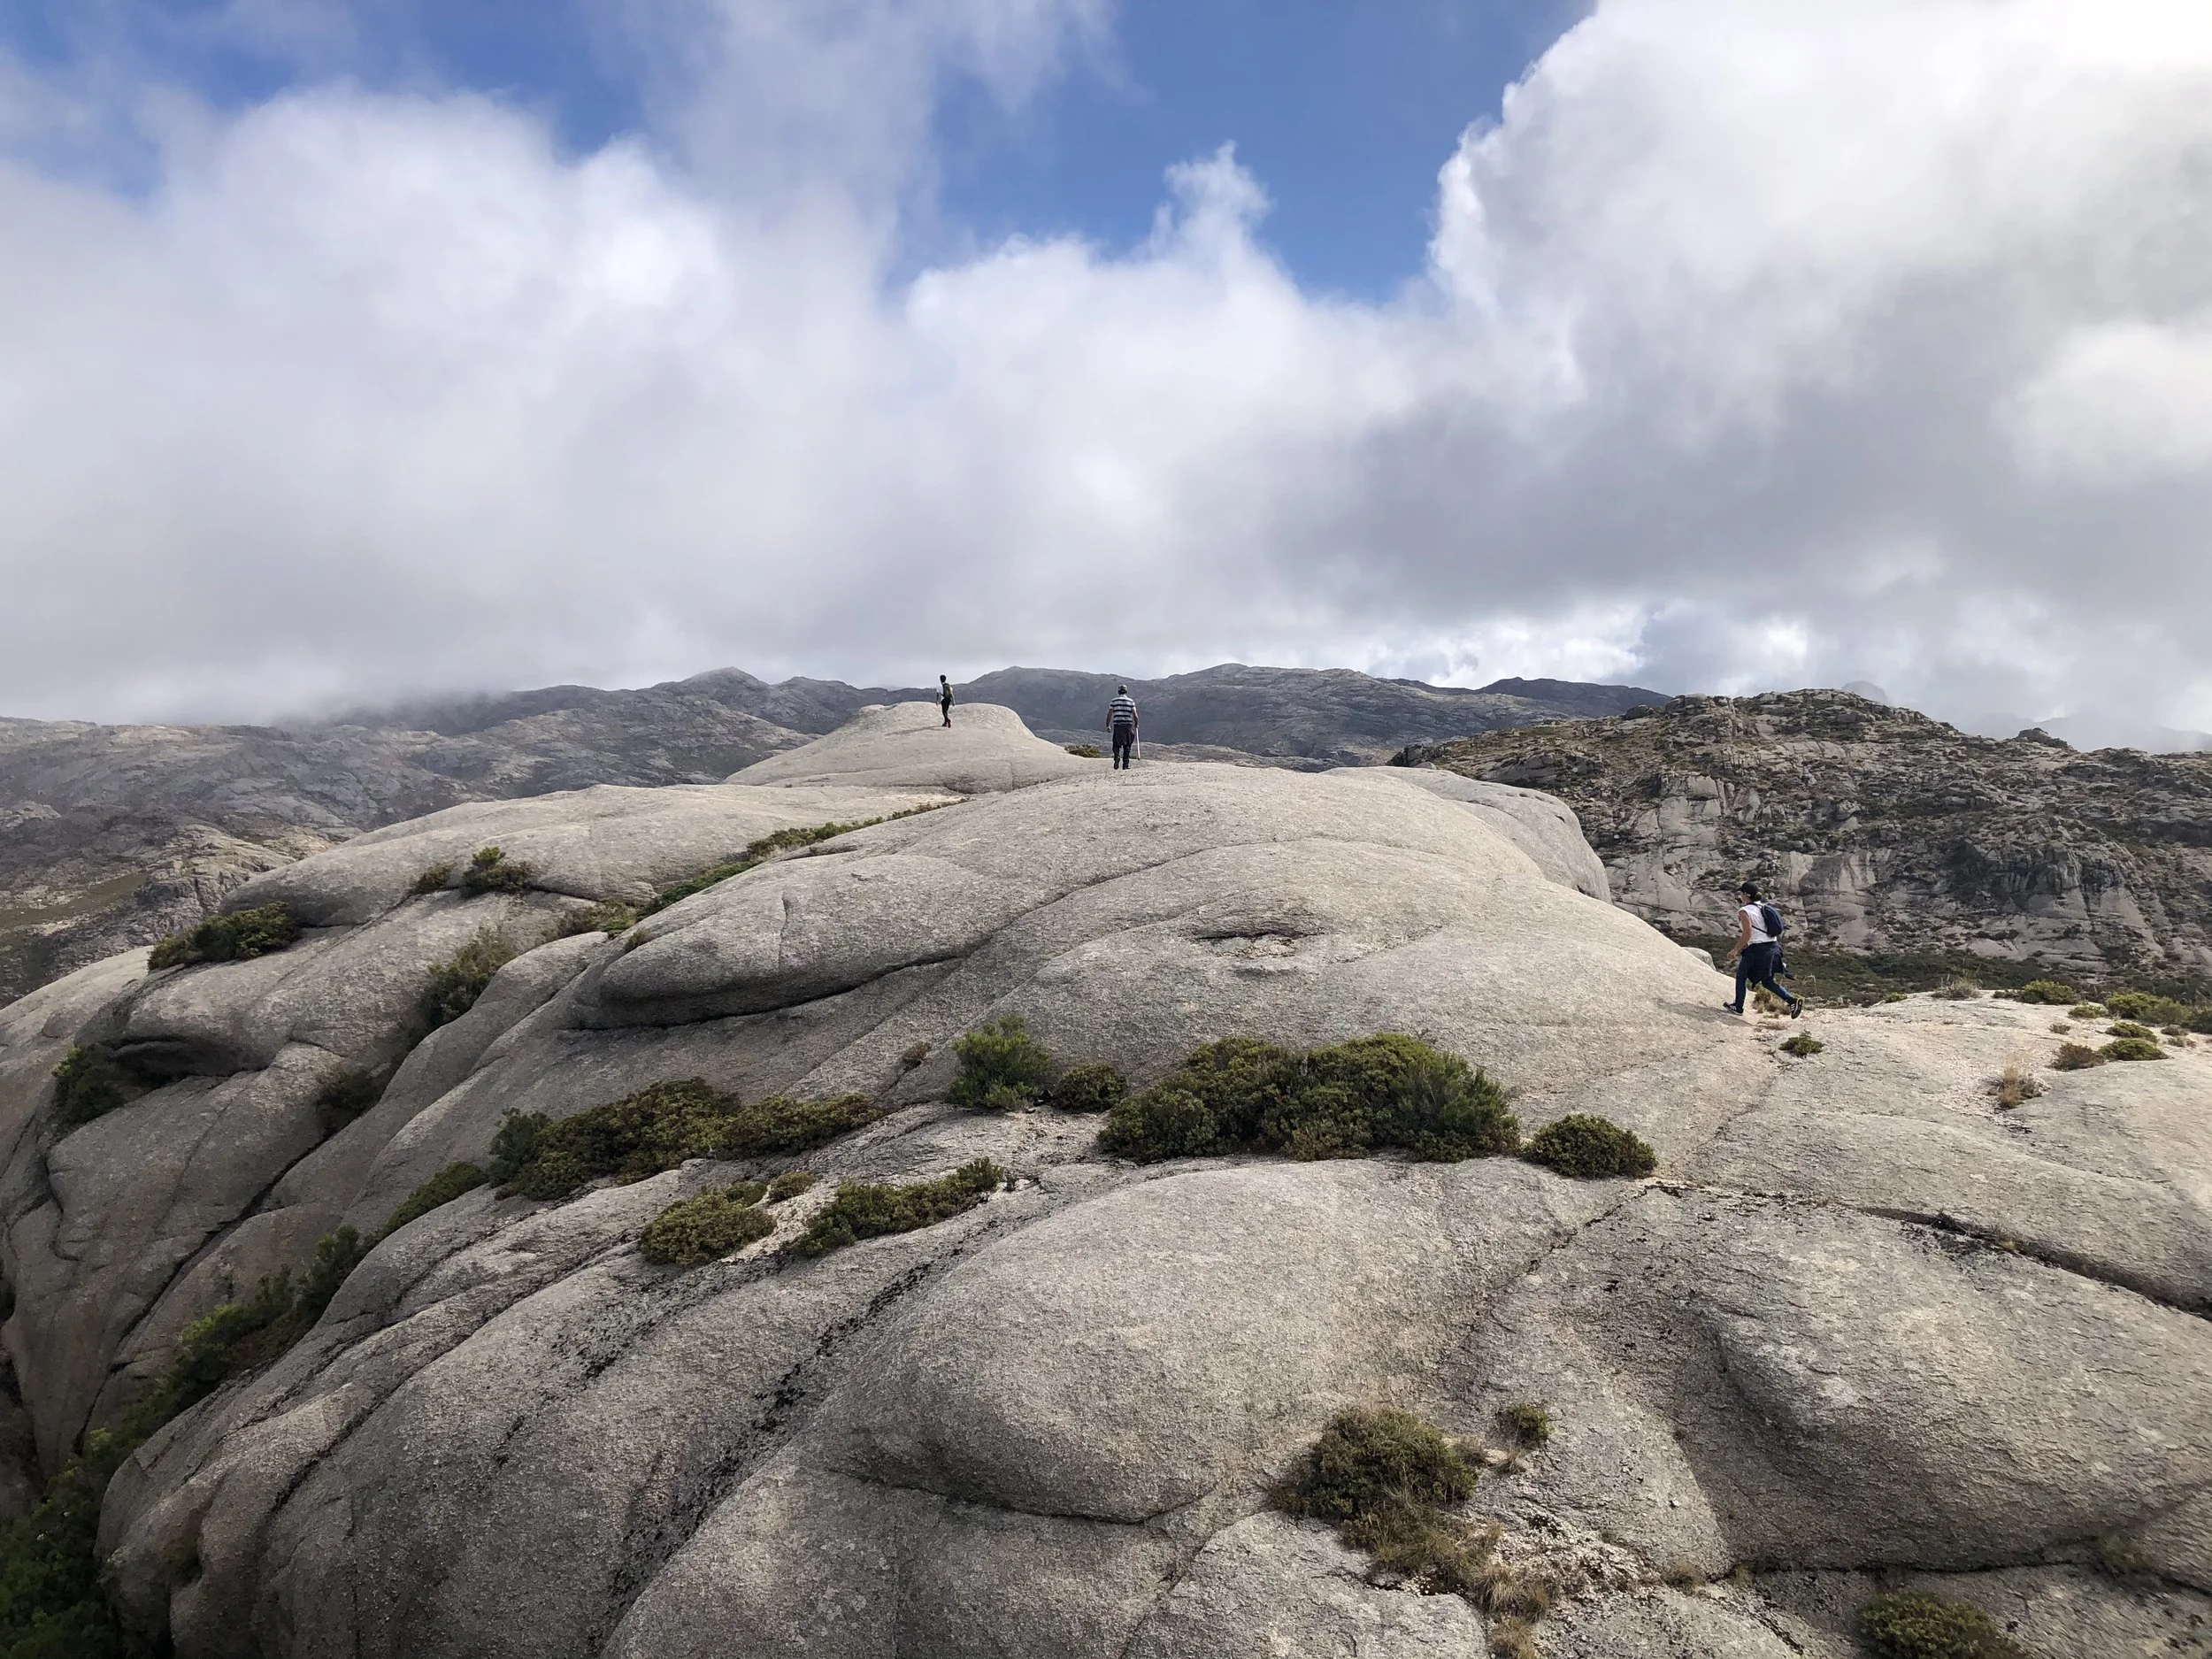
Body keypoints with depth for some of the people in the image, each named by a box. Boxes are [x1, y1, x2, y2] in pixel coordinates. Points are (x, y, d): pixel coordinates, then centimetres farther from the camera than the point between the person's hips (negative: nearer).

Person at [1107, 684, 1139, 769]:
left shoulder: (1114, 701, 3)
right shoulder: (1131, 701, 3)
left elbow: (1109, 714, -1)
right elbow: (1135, 715, 1)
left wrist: (1108, 726, 5)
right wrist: (1136, 725, 14)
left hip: (1117, 725, 0)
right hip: (1128, 725, 0)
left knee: (1116, 744, 9)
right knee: (1127, 746, 9)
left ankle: (1117, 756, -21)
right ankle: (1125, 765, 8)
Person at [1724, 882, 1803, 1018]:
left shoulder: (1744, 911, -11)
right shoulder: (1763, 908, 13)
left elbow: (1747, 933, -21)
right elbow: (1777, 931, 16)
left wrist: (1736, 950, -14)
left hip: (1757, 949, -7)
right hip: (1773, 947, 7)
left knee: (1741, 977, 13)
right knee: (1767, 982, 15)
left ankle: (1738, 1007, 21)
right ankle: (1793, 1001, 0)